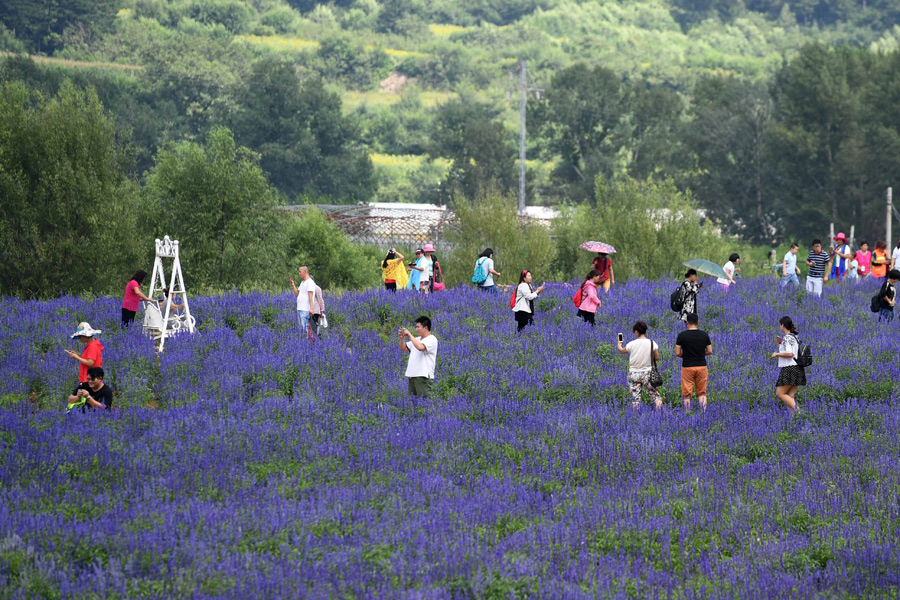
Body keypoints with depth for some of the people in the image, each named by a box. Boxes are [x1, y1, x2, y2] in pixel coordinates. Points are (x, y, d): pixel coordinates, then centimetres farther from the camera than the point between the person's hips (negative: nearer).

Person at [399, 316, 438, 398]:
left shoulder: (432, 339, -6)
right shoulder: (417, 339, 21)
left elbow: (420, 347, -23)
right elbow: (403, 349, 23)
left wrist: (409, 335, -15)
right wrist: (402, 338, 5)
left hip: (423, 377, -8)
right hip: (411, 375, 8)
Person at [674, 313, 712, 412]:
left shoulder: (682, 335, -7)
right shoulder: (704, 335, -1)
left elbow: (677, 353, -7)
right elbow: (709, 351, 3)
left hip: (687, 367, -2)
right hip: (702, 366, 2)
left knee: (687, 394, 4)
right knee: (702, 393, 11)